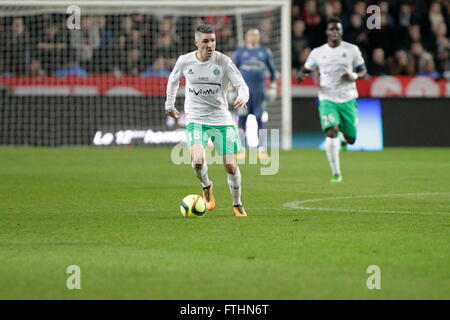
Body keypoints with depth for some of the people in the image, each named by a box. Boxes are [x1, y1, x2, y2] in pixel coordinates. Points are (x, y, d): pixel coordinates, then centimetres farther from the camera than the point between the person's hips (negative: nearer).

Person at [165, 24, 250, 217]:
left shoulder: (224, 62, -9)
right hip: (195, 119, 0)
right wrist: (169, 105, 22)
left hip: (221, 119, 0)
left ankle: (237, 205, 22)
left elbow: (242, 85, -11)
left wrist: (242, 98, -33)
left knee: (231, 166, -3)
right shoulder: (185, 61, -4)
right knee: (197, 161, -23)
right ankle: (206, 187, 12)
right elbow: (173, 80, 16)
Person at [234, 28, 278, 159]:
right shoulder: (240, 52, 8)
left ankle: (261, 148, 5)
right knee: (242, 119, -3)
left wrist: (273, 88, 8)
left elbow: (273, 70, 14)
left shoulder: (265, 52, 9)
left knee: (259, 119, 0)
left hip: (259, 90, 0)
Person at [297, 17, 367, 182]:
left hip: (348, 99, 1)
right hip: (327, 99, -1)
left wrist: (354, 76, -14)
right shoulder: (317, 52, 5)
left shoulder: (352, 50, 3)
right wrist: (301, 75, -11)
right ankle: (336, 173, -16)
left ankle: (345, 138, 47)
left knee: (351, 139, 5)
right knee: (331, 133, -22)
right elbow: (306, 70, 14)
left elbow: (362, 70, 10)